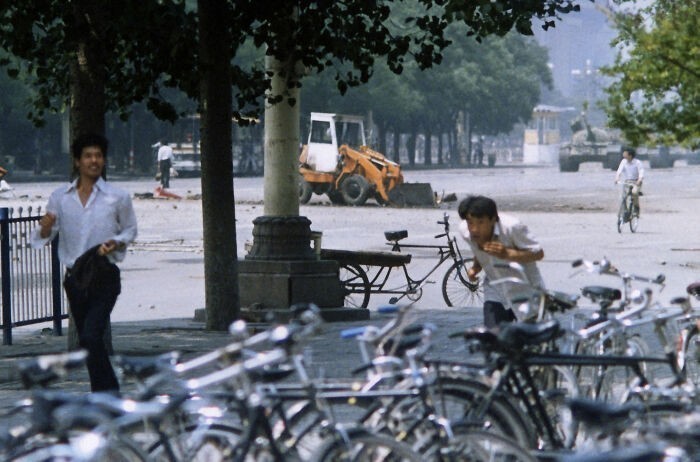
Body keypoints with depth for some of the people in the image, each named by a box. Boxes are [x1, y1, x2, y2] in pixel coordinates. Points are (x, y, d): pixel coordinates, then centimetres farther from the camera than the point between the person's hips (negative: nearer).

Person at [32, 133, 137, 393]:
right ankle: (111, 393, 28)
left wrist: (117, 243, -11)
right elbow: (44, 238, 8)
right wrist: (45, 229, -16)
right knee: (89, 341, 12)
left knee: (91, 337, -19)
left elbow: (130, 230, 10)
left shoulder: (117, 197, -3)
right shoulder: (60, 198, 3)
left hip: (105, 277, -4)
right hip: (75, 277, 4)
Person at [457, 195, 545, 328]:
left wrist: (508, 254, -35)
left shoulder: (511, 227, -28)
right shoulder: (465, 230, -13)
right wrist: (475, 267, -12)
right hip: (495, 294, 4)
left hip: (526, 293, -4)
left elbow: (538, 253, -21)